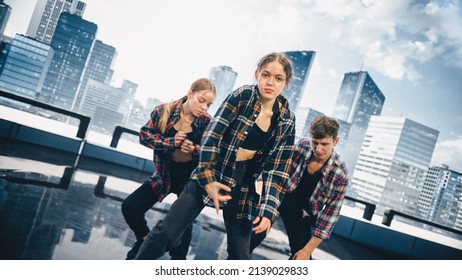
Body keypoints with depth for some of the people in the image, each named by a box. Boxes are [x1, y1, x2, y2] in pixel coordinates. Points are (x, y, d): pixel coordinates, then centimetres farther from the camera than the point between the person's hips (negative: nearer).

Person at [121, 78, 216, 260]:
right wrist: (171, 142, -24)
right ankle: (146, 241, 28)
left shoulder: (206, 122, -11)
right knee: (130, 207, -1)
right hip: (164, 174, 2)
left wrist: (194, 149, -29)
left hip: (190, 178, -1)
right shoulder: (164, 111, -10)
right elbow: (144, 135, -9)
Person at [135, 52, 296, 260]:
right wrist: (208, 179, -15)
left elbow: (277, 169, 0)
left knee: (240, 256, 9)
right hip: (211, 176, -2)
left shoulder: (287, 120, 1)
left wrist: (267, 210, -7)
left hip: (243, 188, 3)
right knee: (166, 233, -5)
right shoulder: (242, 96, -8)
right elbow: (211, 137, -11)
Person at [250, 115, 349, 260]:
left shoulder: (340, 174, -21)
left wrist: (308, 250, -14)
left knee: (301, 256, 2)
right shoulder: (301, 146, -20)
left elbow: (331, 214, -15)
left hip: (301, 212, 0)